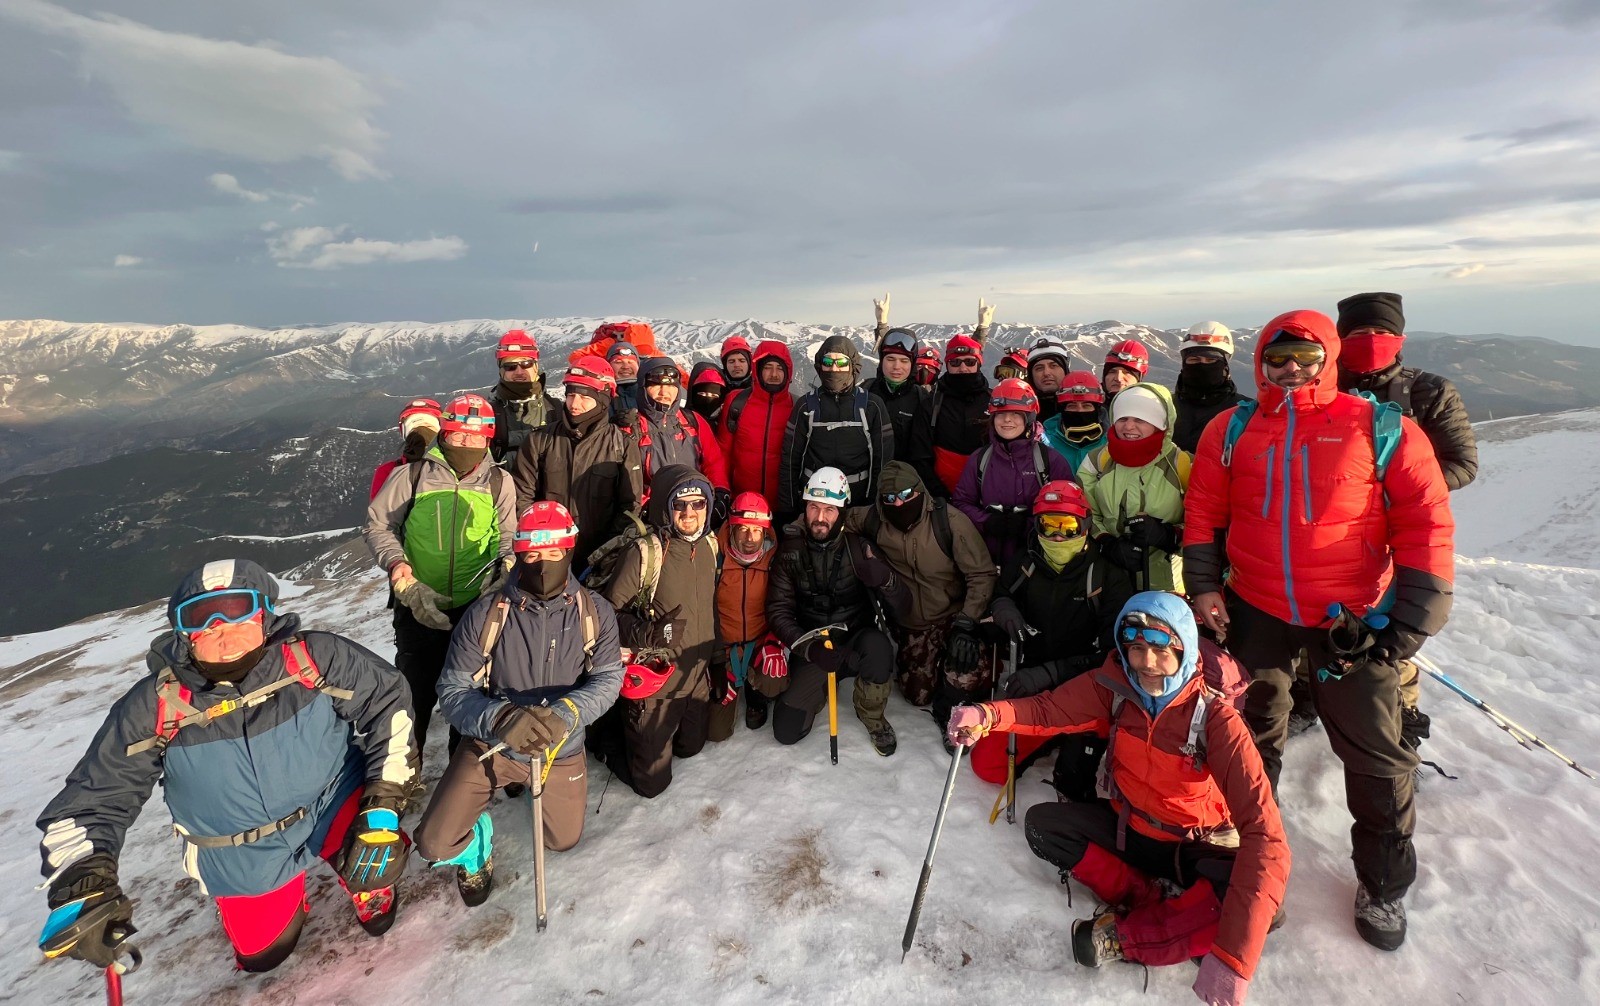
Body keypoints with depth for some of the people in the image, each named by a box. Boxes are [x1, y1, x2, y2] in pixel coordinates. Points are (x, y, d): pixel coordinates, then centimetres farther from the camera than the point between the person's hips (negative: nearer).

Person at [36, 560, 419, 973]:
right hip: (248, 861, 3)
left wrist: (381, 804, -21)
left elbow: (389, 703, -15)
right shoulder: (155, 707, -17)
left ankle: (372, 896, 11)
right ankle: (290, 892, 48)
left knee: (377, 862, -28)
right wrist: (82, 889, -21)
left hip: (334, 803, -2)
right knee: (262, 953, 13)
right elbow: (92, 798, -5)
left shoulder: (315, 658, -23)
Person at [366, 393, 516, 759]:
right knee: (415, 688, 8)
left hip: (477, 605, 1)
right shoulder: (413, 475, -3)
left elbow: (507, 536, 8)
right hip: (418, 605, -1)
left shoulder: (499, 482, 2)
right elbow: (377, 525, 5)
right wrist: (398, 566, -10)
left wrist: (502, 564, -12)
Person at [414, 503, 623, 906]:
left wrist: (566, 712, -38)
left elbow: (607, 679, -17)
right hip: (490, 745, -1)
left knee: (563, 840, 21)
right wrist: (500, 718, -38)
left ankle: (530, 785, 50)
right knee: (434, 844, -11)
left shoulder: (594, 612, -15)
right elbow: (452, 690, -18)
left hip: (561, 749, 2)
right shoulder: (486, 614, -20)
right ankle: (477, 851, 26)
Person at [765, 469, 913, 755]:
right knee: (786, 731, -9)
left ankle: (872, 716, -5)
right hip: (812, 648, 1)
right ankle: (820, 686, 22)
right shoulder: (791, 550, -7)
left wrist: (885, 578, -38)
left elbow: (901, 608, -15)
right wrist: (809, 647, -24)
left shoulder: (859, 547, -13)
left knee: (877, 645, -36)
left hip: (856, 640, -1)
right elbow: (778, 610, -7)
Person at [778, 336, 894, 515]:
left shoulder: (872, 406, -1)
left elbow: (882, 460, 1)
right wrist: (787, 510, -1)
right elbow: (790, 460, 2)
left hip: (859, 505, 0)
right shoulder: (806, 405, 1)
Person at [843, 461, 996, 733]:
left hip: (954, 615, -3)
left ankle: (947, 710, 7)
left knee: (970, 674, -28)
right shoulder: (873, 520, -12)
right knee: (917, 694, 7)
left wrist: (965, 624, -24)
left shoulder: (949, 519, -22)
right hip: (911, 625, 4)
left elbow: (982, 574, -17)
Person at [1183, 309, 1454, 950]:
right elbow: (1203, 511, 6)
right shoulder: (1232, 430, 1)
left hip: (1355, 620, -1)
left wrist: (1411, 621, -11)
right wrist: (1203, 586, -2)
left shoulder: (1381, 430, -5)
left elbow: (1426, 525, -6)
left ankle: (1383, 884, 34)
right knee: (1252, 740, 16)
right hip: (1255, 612, 2)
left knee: (1375, 756, 9)